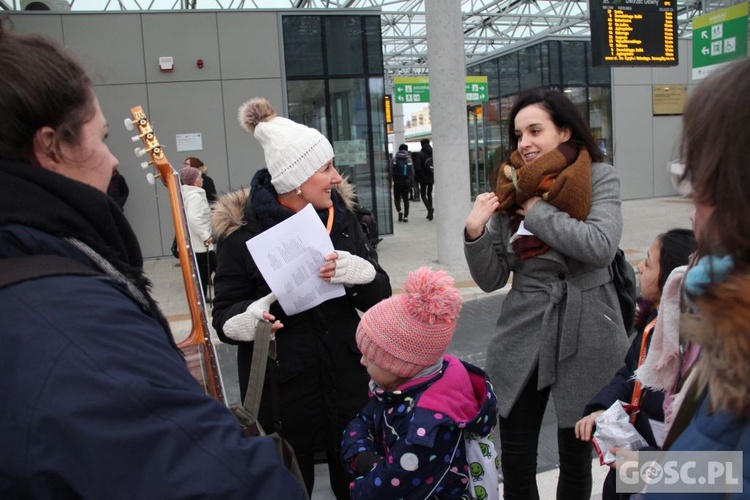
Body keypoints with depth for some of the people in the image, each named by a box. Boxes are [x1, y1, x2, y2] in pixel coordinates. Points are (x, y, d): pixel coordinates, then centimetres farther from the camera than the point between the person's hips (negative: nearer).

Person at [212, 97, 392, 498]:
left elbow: (382, 295, 0)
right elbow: (223, 317, -5)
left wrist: (356, 273, -22)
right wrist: (250, 318, -28)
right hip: (282, 394, -3)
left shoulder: (340, 215, 1)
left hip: (347, 385, 4)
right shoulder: (242, 231, -11)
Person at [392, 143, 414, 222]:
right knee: (406, 199, 9)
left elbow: (391, 172, -8)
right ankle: (406, 216, 5)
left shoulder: (395, 160, -4)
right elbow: (412, 172, -1)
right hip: (406, 182, 2)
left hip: (397, 182, -2)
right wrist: (412, 182, 7)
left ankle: (399, 211, -16)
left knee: (397, 198, 10)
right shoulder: (409, 160, 1)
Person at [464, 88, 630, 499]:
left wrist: (537, 210, -14)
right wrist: (475, 233, -14)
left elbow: (601, 246, -23)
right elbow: (492, 279, 3)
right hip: (522, 339, 3)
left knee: (576, 456, 16)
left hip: (584, 336, -2)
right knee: (514, 463, 8)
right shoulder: (511, 190, 4)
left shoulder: (599, 178, -4)